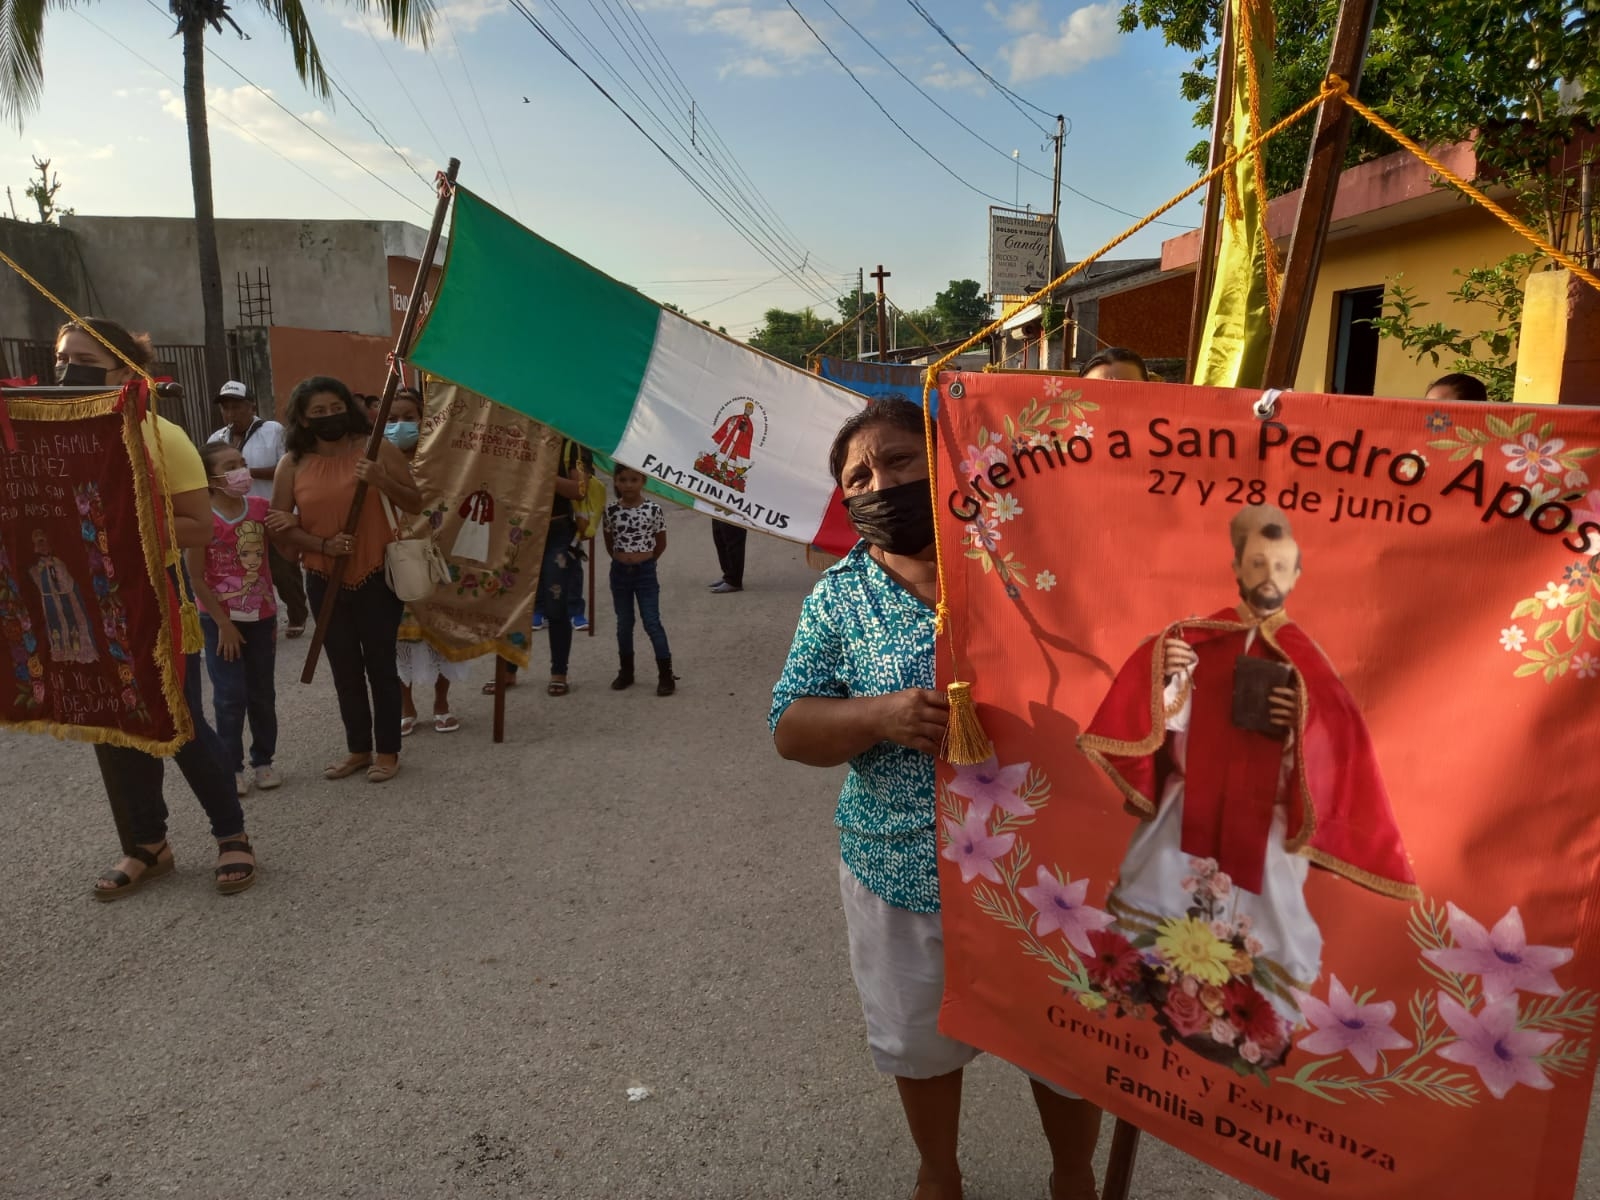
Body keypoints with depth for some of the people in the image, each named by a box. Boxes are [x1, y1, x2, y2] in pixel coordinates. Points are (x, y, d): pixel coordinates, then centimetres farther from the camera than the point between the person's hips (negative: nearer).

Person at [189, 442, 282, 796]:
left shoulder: (261, 508, -3)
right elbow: (196, 578, -12)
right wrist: (223, 623, -11)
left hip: (260, 615, 4)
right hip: (220, 619, -4)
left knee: (263, 693, 11)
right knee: (231, 696, -1)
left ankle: (263, 761, 24)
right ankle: (231, 767, 13)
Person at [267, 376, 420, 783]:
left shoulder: (378, 449, -5)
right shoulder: (292, 464, 0)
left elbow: (415, 504, -4)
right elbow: (280, 526, 2)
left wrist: (383, 481, -22)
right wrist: (324, 545, -14)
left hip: (377, 576, -3)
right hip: (325, 581, 3)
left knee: (380, 663, 3)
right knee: (345, 669, 11)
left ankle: (388, 751, 15)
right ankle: (358, 750, 25)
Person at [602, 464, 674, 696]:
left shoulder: (654, 510, -9)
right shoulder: (611, 511, -3)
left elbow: (661, 544, 3)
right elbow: (609, 544, 11)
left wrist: (645, 560, 7)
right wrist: (621, 559, 8)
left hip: (645, 572, -2)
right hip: (619, 572, 3)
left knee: (652, 623, -3)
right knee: (624, 624, 12)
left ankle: (666, 675, 2)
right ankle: (626, 671, 24)